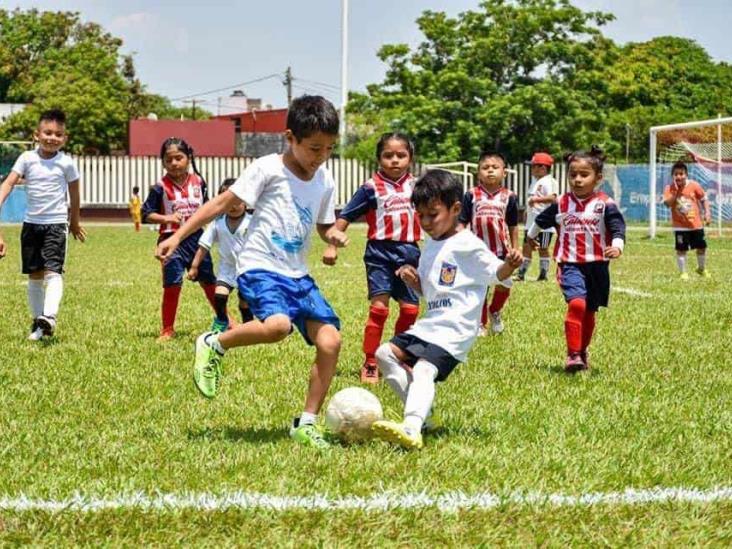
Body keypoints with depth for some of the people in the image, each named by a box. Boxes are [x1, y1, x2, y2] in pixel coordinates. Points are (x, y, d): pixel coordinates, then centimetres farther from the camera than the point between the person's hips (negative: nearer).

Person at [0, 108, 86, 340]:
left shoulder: (66, 163, -4)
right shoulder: (27, 158, -1)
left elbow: (74, 194, 8)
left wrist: (74, 223, 18)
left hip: (56, 223, -3)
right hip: (31, 223, 3)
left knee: (53, 270, -19)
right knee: (34, 274, 9)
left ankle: (50, 316, -33)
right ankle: (37, 320, 18)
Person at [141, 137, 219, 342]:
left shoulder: (198, 182, 3)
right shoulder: (161, 187, -7)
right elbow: (146, 214, -6)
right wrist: (166, 218, -20)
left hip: (196, 237, 3)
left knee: (209, 281, 14)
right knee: (172, 285, -5)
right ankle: (167, 329, 8)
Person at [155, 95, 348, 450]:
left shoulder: (324, 183, 9)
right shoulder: (268, 169, -7)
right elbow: (222, 204, -4)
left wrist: (334, 235, -1)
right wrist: (177, 237, -8)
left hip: (297, 274, 6)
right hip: (260, 267, -6)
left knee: (330, 341, -9)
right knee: (277, 325, -34)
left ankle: (307, 424, 4)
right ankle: (214, 345, -5)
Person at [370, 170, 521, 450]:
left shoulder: (467, 245, -9)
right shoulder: (431, 245, 18)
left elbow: (496, 273, -17)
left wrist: (509, 265, -39)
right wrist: (413, 280, 6)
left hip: (453, 331, -10)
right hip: (428, 324, 10)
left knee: (423, 370, -28)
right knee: (385, 353, 10)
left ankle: (412, 429, -47)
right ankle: (420, 411, 10)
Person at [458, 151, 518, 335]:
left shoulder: (508, 197, 1)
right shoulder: (471, 195, -2)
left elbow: (513, 227, 9)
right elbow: (462, 223, 1)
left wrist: (515, 250, 10)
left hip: (502, 250, 1)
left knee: (503, 288, 0)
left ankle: (495, 312, 29)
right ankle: (480, 323, 20)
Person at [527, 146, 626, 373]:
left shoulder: (605, 204, -5)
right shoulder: (561, 204, 4)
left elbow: (617, 227, -16)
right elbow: (542, 220, 22)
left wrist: (617, 246, -36)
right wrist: (531, 236, 38)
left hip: (597, 266, 1)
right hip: (570, 264, -1)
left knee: (589, 312, 12)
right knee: (576, 304, -22)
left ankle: (582, 352, 32)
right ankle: (573, 354, -23)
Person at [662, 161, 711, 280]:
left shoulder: (694, 185, -5)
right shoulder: (669, 188, -7)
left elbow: (704, 199, 5)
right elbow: (667, 203, -20)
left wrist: (707, 212, -5)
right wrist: (675, 191, -23)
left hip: (696, 224, 2)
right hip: (680, 226, -2)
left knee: (701, 247, 11)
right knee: (681, 249, -2)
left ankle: (702, 269, 33)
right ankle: (683, 272, 12)